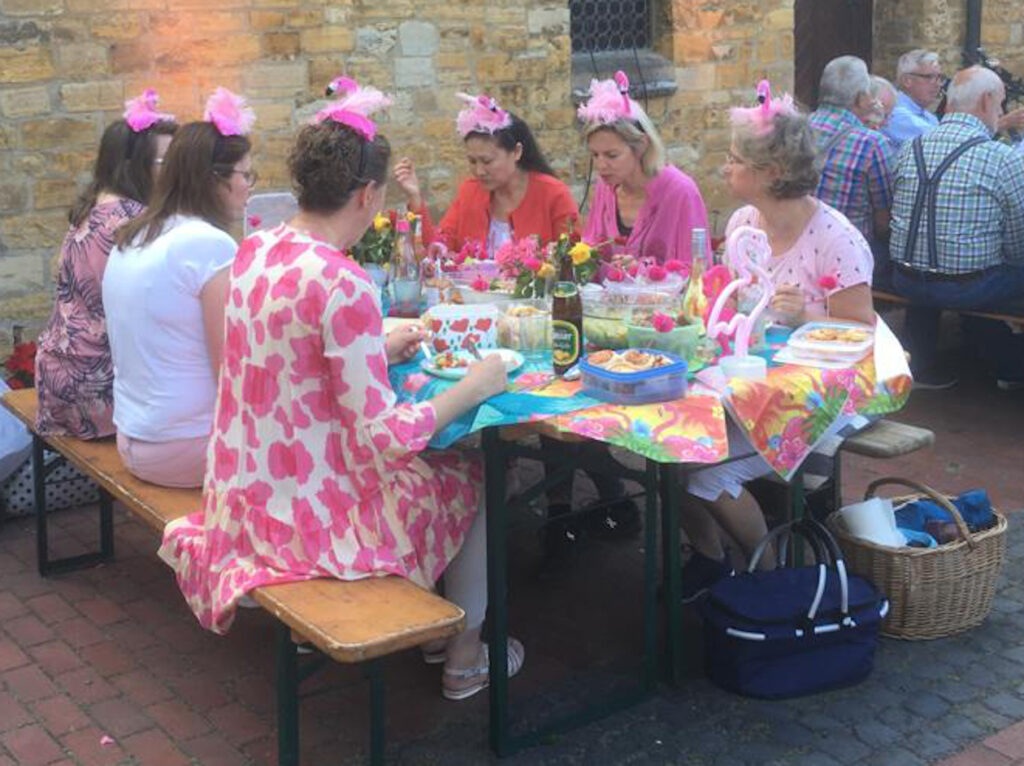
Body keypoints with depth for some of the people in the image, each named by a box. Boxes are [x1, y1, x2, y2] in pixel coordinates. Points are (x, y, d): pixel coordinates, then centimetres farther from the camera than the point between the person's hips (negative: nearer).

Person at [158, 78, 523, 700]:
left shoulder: (256, 250, 1)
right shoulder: (343, 284, -25)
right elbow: (384, 435, -24)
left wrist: (380, 350, 17)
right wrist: (474, 387, -11)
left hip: (244, 495, 8)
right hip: (309, 513, -8)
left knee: (434, 463, 28)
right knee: (475, 476, 17)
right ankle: (465, 655, 30)